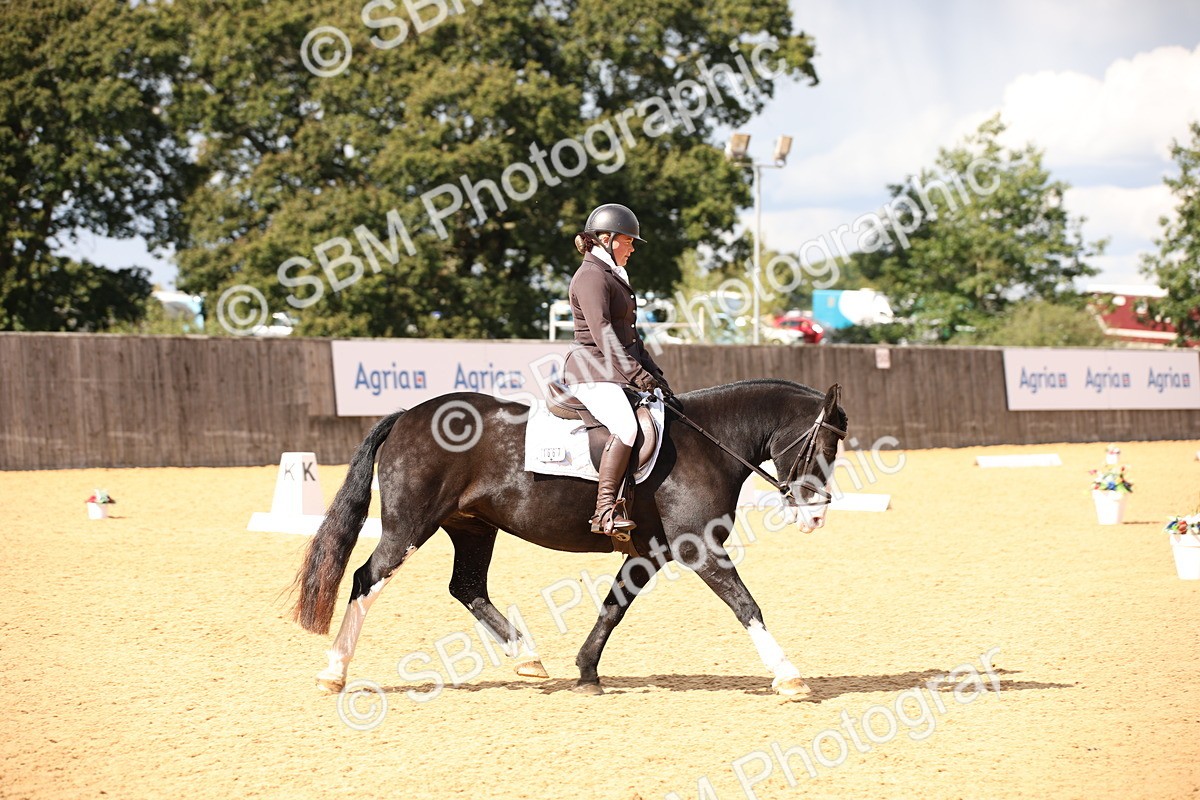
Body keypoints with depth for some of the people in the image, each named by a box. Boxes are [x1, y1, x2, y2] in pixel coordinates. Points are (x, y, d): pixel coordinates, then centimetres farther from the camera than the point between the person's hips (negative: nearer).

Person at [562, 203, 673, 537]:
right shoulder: (591, 276, -10)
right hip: (593, 374, -11)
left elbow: (629, 336, 26)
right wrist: (639, 377, -23)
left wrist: (656, 377, 16)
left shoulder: (613, 277, 23)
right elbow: (602, 334, -20)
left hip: (616, 374, 11)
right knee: (627, 426, -30)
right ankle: (605, 511, -33)